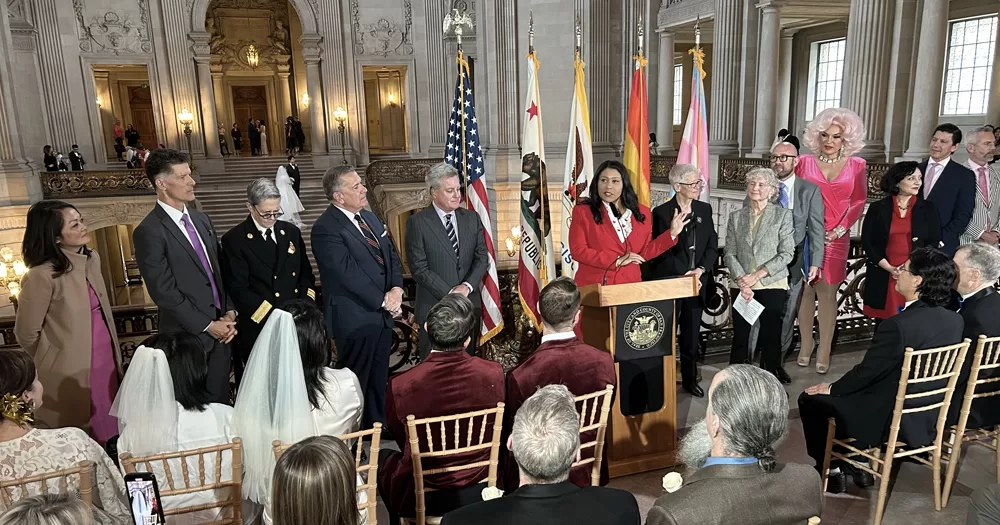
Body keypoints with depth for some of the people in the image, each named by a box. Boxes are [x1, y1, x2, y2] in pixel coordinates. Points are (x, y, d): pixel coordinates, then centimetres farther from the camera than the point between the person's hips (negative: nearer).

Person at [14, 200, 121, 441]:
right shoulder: (42, 275, -21)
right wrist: (53, 363, 5)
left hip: (106, 360, 6)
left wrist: (112, 354, 17)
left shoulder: (92, 258, 1)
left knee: (110, 430, 17)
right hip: (73, 372, -6)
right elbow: (26, 333, -10)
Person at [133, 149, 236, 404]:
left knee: (220, 400, 17)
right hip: (188, 335, -6)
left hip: (221, 328, 6)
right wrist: (207, 325, -13)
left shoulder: (201, 219, 8)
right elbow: (164, 292, -16)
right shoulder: (149, 232, -14)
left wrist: (229, 313, -1)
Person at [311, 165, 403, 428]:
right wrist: (383, 300, -14)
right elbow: (349, 274, -21)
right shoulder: (326, 228, -16)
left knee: (379, 381, 19)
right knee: (355, 384, 5)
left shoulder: (370, 217, 11)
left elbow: (391, 255, 12)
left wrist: (396, 289, -5)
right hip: (355, 318, -8)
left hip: (381, 315, 8)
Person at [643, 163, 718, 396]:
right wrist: (684, 275, -14)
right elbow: (661, 251, -9)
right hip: (669, 282, -4)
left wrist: (700, 270, -8)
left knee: (692, 335, 12)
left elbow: (712, 246, 7)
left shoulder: (705, 209, 8)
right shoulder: (661, 212, -7)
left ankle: (690, 379, 25)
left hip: (697, 282, 5)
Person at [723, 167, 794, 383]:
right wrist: (742, 281, -11)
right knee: (740, 335, 5)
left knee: (771, 335, 3)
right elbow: (730, 254, 3)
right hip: (741, 286, 2)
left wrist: (757, 275, -13)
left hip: (772, 285, -2)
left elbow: (786, 254, -5)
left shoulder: (783, 215, 2)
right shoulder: (735, 217, 8)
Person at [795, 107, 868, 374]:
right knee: (805, 291, 5)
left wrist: (840, 230, -7)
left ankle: (824, 352, 8)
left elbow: (858, 202, 4)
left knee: (827, 294, 1)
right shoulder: (804, 162, 2)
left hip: (836, 238, 0)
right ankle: (805, 345, 17)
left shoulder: (856, 165, 3)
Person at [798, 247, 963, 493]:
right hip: (926, 417, 8)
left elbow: (866, 371, -18)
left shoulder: (899, 325, -29)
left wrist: (831, 388, 0)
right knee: (846, 392, 28)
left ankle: (831, 470, 19)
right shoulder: (954, 320, -4)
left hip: (889, 419, -8)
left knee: (810, 399, 8)